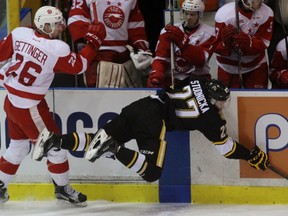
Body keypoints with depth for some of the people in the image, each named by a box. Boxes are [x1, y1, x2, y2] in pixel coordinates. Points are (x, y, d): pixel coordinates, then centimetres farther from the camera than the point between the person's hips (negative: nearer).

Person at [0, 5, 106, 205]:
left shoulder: (19, 33, -7)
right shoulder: (58, 49, -22)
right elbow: (79, 66, -9)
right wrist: (93, 42, 0)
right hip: (30, 108, -7)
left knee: (18, 146, 22)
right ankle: (62, 188, 24)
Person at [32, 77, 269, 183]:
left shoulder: (199, 83, 17)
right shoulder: (210, 118, 2)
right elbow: (227, 148, 10)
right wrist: (253, 155, 24)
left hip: (141, 106, 8)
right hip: (154, 122, -8)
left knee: (105, 139, 7)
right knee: (152, 172, -8)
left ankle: (54, 140, -10)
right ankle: (114, 149, -28)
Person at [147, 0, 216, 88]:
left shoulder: (208, 33, -3)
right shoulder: (168, 31, 6)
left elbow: (200, 60, -17)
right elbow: (161, 58, -2)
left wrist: (181, 41, -30)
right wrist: (155, 75, -24)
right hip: (172, 78, 2)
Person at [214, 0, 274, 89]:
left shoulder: (266, 13, -15)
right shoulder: (224, 14, -22)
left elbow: (263, 44, -17)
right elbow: (217, 48, -19)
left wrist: (249, 42, -40)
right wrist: (226, 42, -44)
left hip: (256, 67, 2)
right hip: (229, 68, -2)